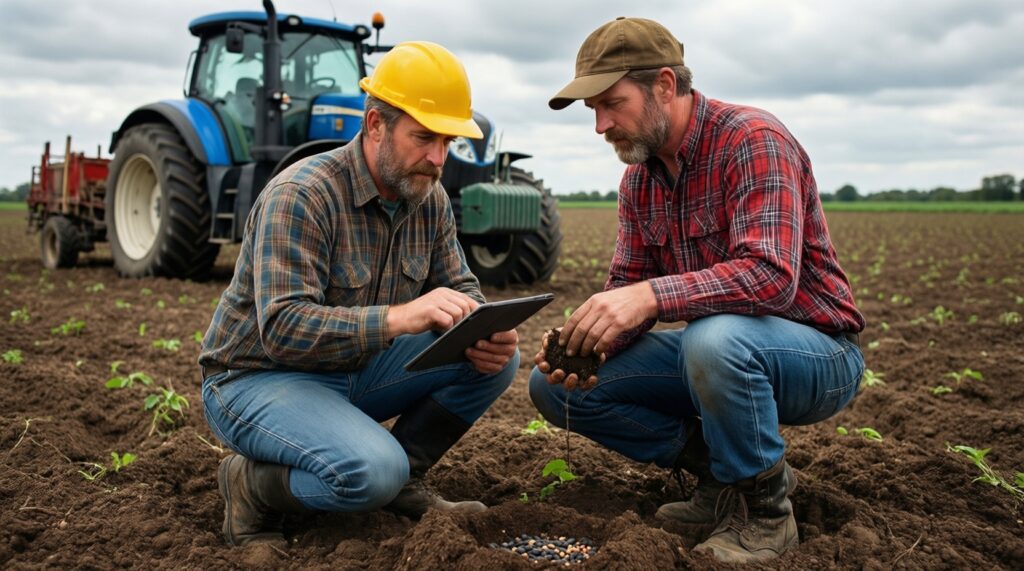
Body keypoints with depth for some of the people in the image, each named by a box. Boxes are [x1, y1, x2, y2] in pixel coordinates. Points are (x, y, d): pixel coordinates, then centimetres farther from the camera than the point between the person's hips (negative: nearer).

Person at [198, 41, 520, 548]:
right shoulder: (300, 196, -23)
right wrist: (398, 317, -44)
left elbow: (461, 288, 3)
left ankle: (403, 479, 5)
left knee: (494, 359, -10)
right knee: (373, 470, -33)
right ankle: (252, 484, -4)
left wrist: (485, 334, -21)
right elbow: (282, 329, -31)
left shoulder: (429, 199, -2)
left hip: (354, 371, 7)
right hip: (260, 376, -7)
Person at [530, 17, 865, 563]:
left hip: (817, 352, -7)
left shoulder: (752, 140, -20)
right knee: (554, 385, -3)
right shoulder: (639, 178, 4)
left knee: (713, 338, -41)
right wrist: (587, 341, -18)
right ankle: (719, 469, 5)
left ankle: (763, 507, -13)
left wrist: (650, 296, -43)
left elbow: (772, 275, -34)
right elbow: (626, 288, 3)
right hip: (711, 348, 7)